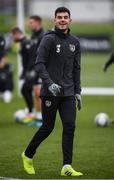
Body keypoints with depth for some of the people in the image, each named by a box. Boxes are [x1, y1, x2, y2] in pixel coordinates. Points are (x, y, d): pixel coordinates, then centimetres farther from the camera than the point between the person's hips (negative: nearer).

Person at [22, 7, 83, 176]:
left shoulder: (74, 42, 12)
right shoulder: (49, 39, -6)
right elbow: (39, 64, -12)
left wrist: (77, 92, 13)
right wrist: (49, 83, -23)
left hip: (68, 93, 5)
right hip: (50, 92, -5)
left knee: (70, 127, -5)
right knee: (47, 127, 1)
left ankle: (67, 167, -4)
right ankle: (28, 155, 24)